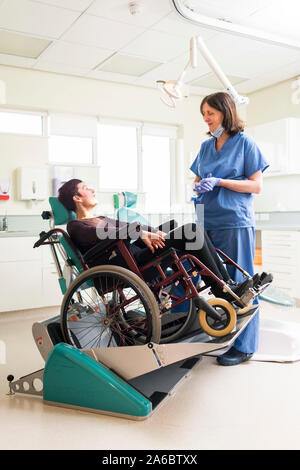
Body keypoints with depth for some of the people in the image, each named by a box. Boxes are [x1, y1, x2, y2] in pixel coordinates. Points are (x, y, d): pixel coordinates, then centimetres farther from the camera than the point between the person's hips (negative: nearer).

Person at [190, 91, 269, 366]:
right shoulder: (206, 147, 16)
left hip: (235, 222, -5)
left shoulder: (245, 143, 0)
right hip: (208, 222, 6)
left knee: (238, 282, 0)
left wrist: (219, 182, -14)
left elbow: (256, 186, -5)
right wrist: (198, 187, -2)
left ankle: (244, 346, 11)